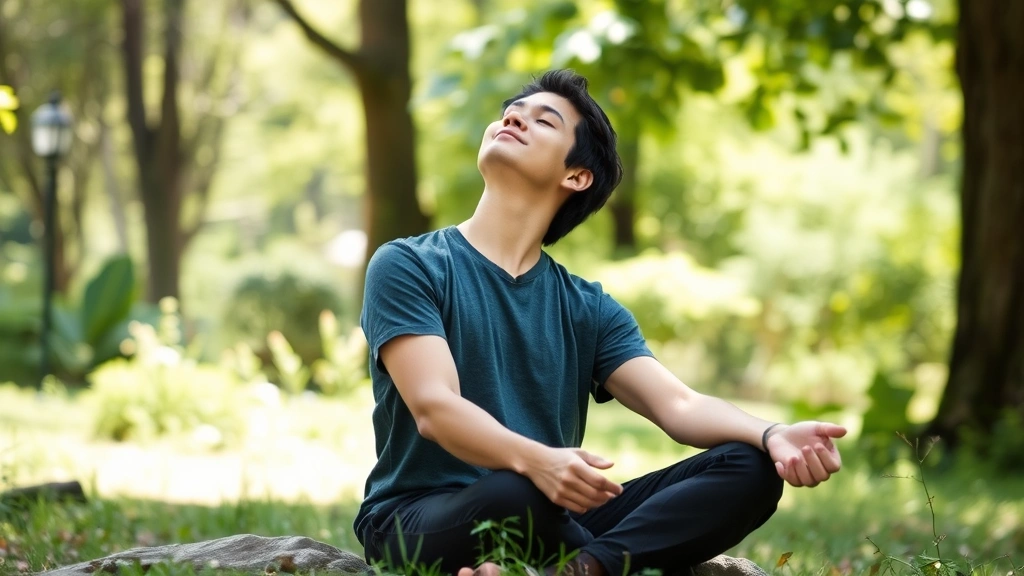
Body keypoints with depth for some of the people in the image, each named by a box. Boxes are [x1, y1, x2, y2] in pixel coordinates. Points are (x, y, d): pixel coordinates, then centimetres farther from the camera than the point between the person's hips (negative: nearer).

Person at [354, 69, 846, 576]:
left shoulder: (589, 309, 14)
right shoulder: (408, 266, 1)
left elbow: (679, 405, 0)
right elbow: (434, 408, -15)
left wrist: (772, 436, -22)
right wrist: (534, 462, -35)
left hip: (552, 522, 5)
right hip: (420, 523, -5)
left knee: (752, 468, -14)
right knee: (514, 494, -41)